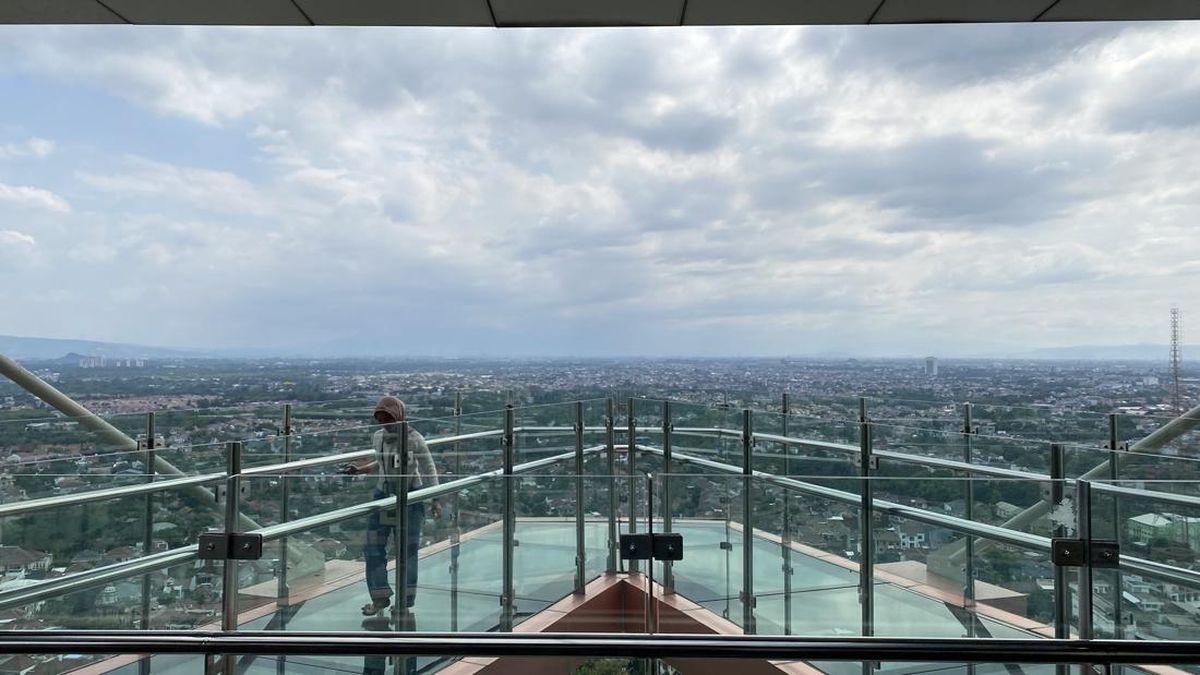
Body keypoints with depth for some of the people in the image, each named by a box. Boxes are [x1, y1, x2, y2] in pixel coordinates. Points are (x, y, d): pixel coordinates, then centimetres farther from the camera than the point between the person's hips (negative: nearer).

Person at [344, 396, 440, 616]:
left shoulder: (414, 439, -15)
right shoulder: (377, 437, 2)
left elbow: (429, 469, -11)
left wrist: (435, 500, -17)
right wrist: (359, 469, 10)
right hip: (383, 495, 6)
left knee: (407, 550, 4)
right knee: (373, 548, 4)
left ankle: (405, 602, 17)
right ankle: (381, 598, 19)